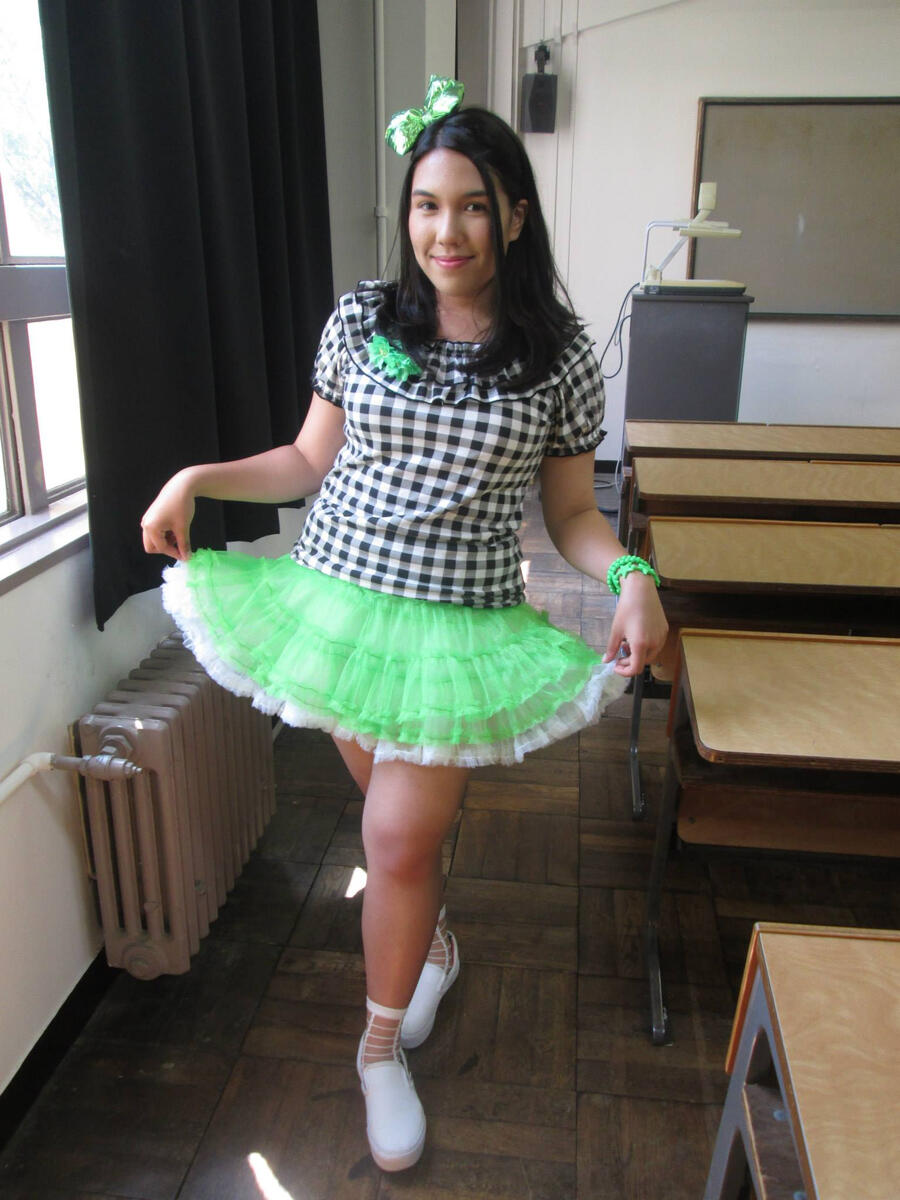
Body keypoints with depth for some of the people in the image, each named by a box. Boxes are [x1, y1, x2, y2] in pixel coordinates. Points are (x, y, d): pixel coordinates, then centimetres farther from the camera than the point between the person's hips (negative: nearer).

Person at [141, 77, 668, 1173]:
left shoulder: (558, 354, -4)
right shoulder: (361, 321, 0)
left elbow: (570, 511, 1)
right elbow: (312, 462, 9)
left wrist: (631, 576, -17)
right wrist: (198, 478, -2)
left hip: (459, 630, -2)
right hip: (338, 599, 3)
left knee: (400, 839, -2)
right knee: (393, 810, 17)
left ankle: (383, 1047, 27)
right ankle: (432, 941, 50)